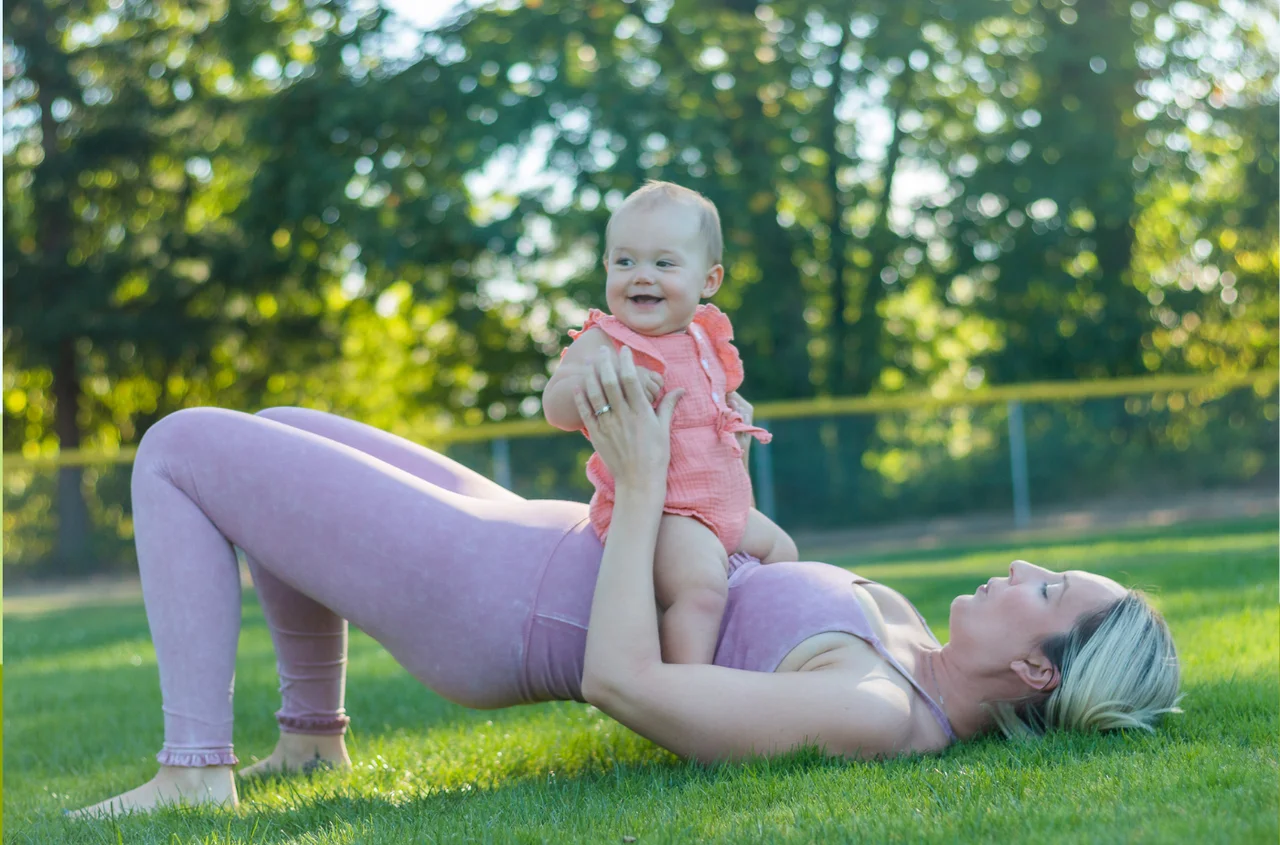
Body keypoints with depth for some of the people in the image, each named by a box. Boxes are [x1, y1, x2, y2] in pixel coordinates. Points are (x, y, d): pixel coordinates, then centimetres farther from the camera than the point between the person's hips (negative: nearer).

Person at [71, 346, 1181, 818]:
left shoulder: (881, 716, -30)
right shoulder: (917, 656, -1)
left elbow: (621, 681, -33)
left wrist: (644, 481, -26)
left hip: (479, 603, -9)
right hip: (548, 549, 10)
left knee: (179, 448, -3)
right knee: (277, 434, 25)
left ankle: (195, 774, 1)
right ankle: (311, 733, 32)